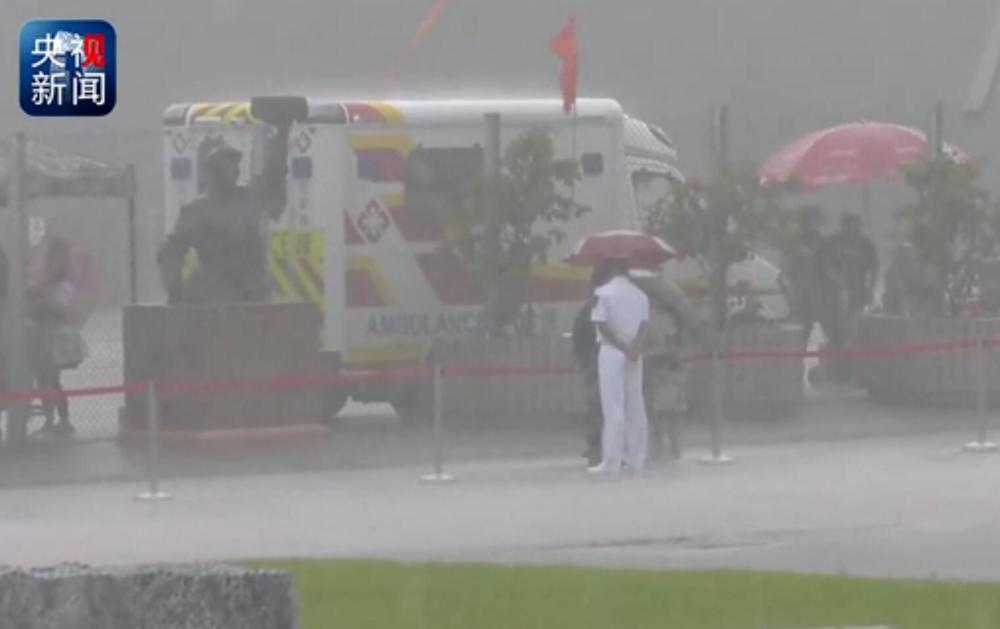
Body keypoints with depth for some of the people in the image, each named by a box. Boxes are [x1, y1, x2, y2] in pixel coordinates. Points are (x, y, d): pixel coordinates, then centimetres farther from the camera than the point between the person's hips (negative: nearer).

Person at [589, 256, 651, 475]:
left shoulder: (603, 293, -8)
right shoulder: (640, 295, 8)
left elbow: (602, 325, -13)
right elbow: (644, 325, -1)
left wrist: (623, 347, -10)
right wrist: (635, 347, -13)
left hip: (611, 352, -5)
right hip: (634, 356, 5)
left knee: (613, 408, -6)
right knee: (635, 407, 8)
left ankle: (611, 461, -8)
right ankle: (636, 459, 8)